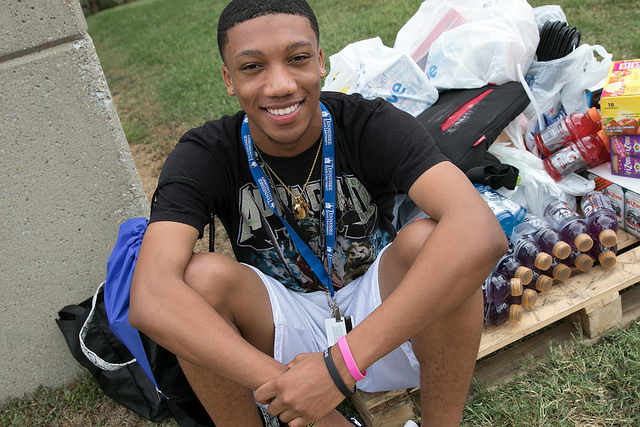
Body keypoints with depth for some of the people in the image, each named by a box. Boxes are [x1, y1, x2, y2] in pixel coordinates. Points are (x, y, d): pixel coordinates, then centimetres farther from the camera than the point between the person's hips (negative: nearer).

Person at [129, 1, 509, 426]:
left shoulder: (373, 125, -18)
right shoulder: (204, 156, -15)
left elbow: (481, 233, -35)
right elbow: (151, 299, -30)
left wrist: (343, 363, -40)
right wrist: (282, 382, -38)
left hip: (382, 316, 0)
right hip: (279, 328, 1)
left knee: (428, 239, -28)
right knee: (202, 275, -27)